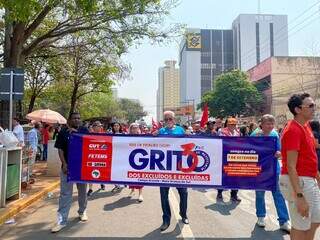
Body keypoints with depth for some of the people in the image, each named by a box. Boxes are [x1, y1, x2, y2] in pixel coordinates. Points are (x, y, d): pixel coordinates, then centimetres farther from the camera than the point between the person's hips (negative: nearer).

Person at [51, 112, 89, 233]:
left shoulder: (84, 130, 3)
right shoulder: (63, 132, 0)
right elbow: (60, 149, -3)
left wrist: (76, 132, -18)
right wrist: (64, 164, -13)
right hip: (68, 166, -1)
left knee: (82, 190, 15)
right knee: (65, 193, 0)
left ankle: (82, 211, 35)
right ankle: (61, 220, 6)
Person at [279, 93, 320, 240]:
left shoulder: (305, 126, 10)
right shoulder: (293, 130, -21)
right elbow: (291, 166, -24)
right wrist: (299, 196, -26)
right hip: (297, 181, -10)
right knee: (301, 227, 4)